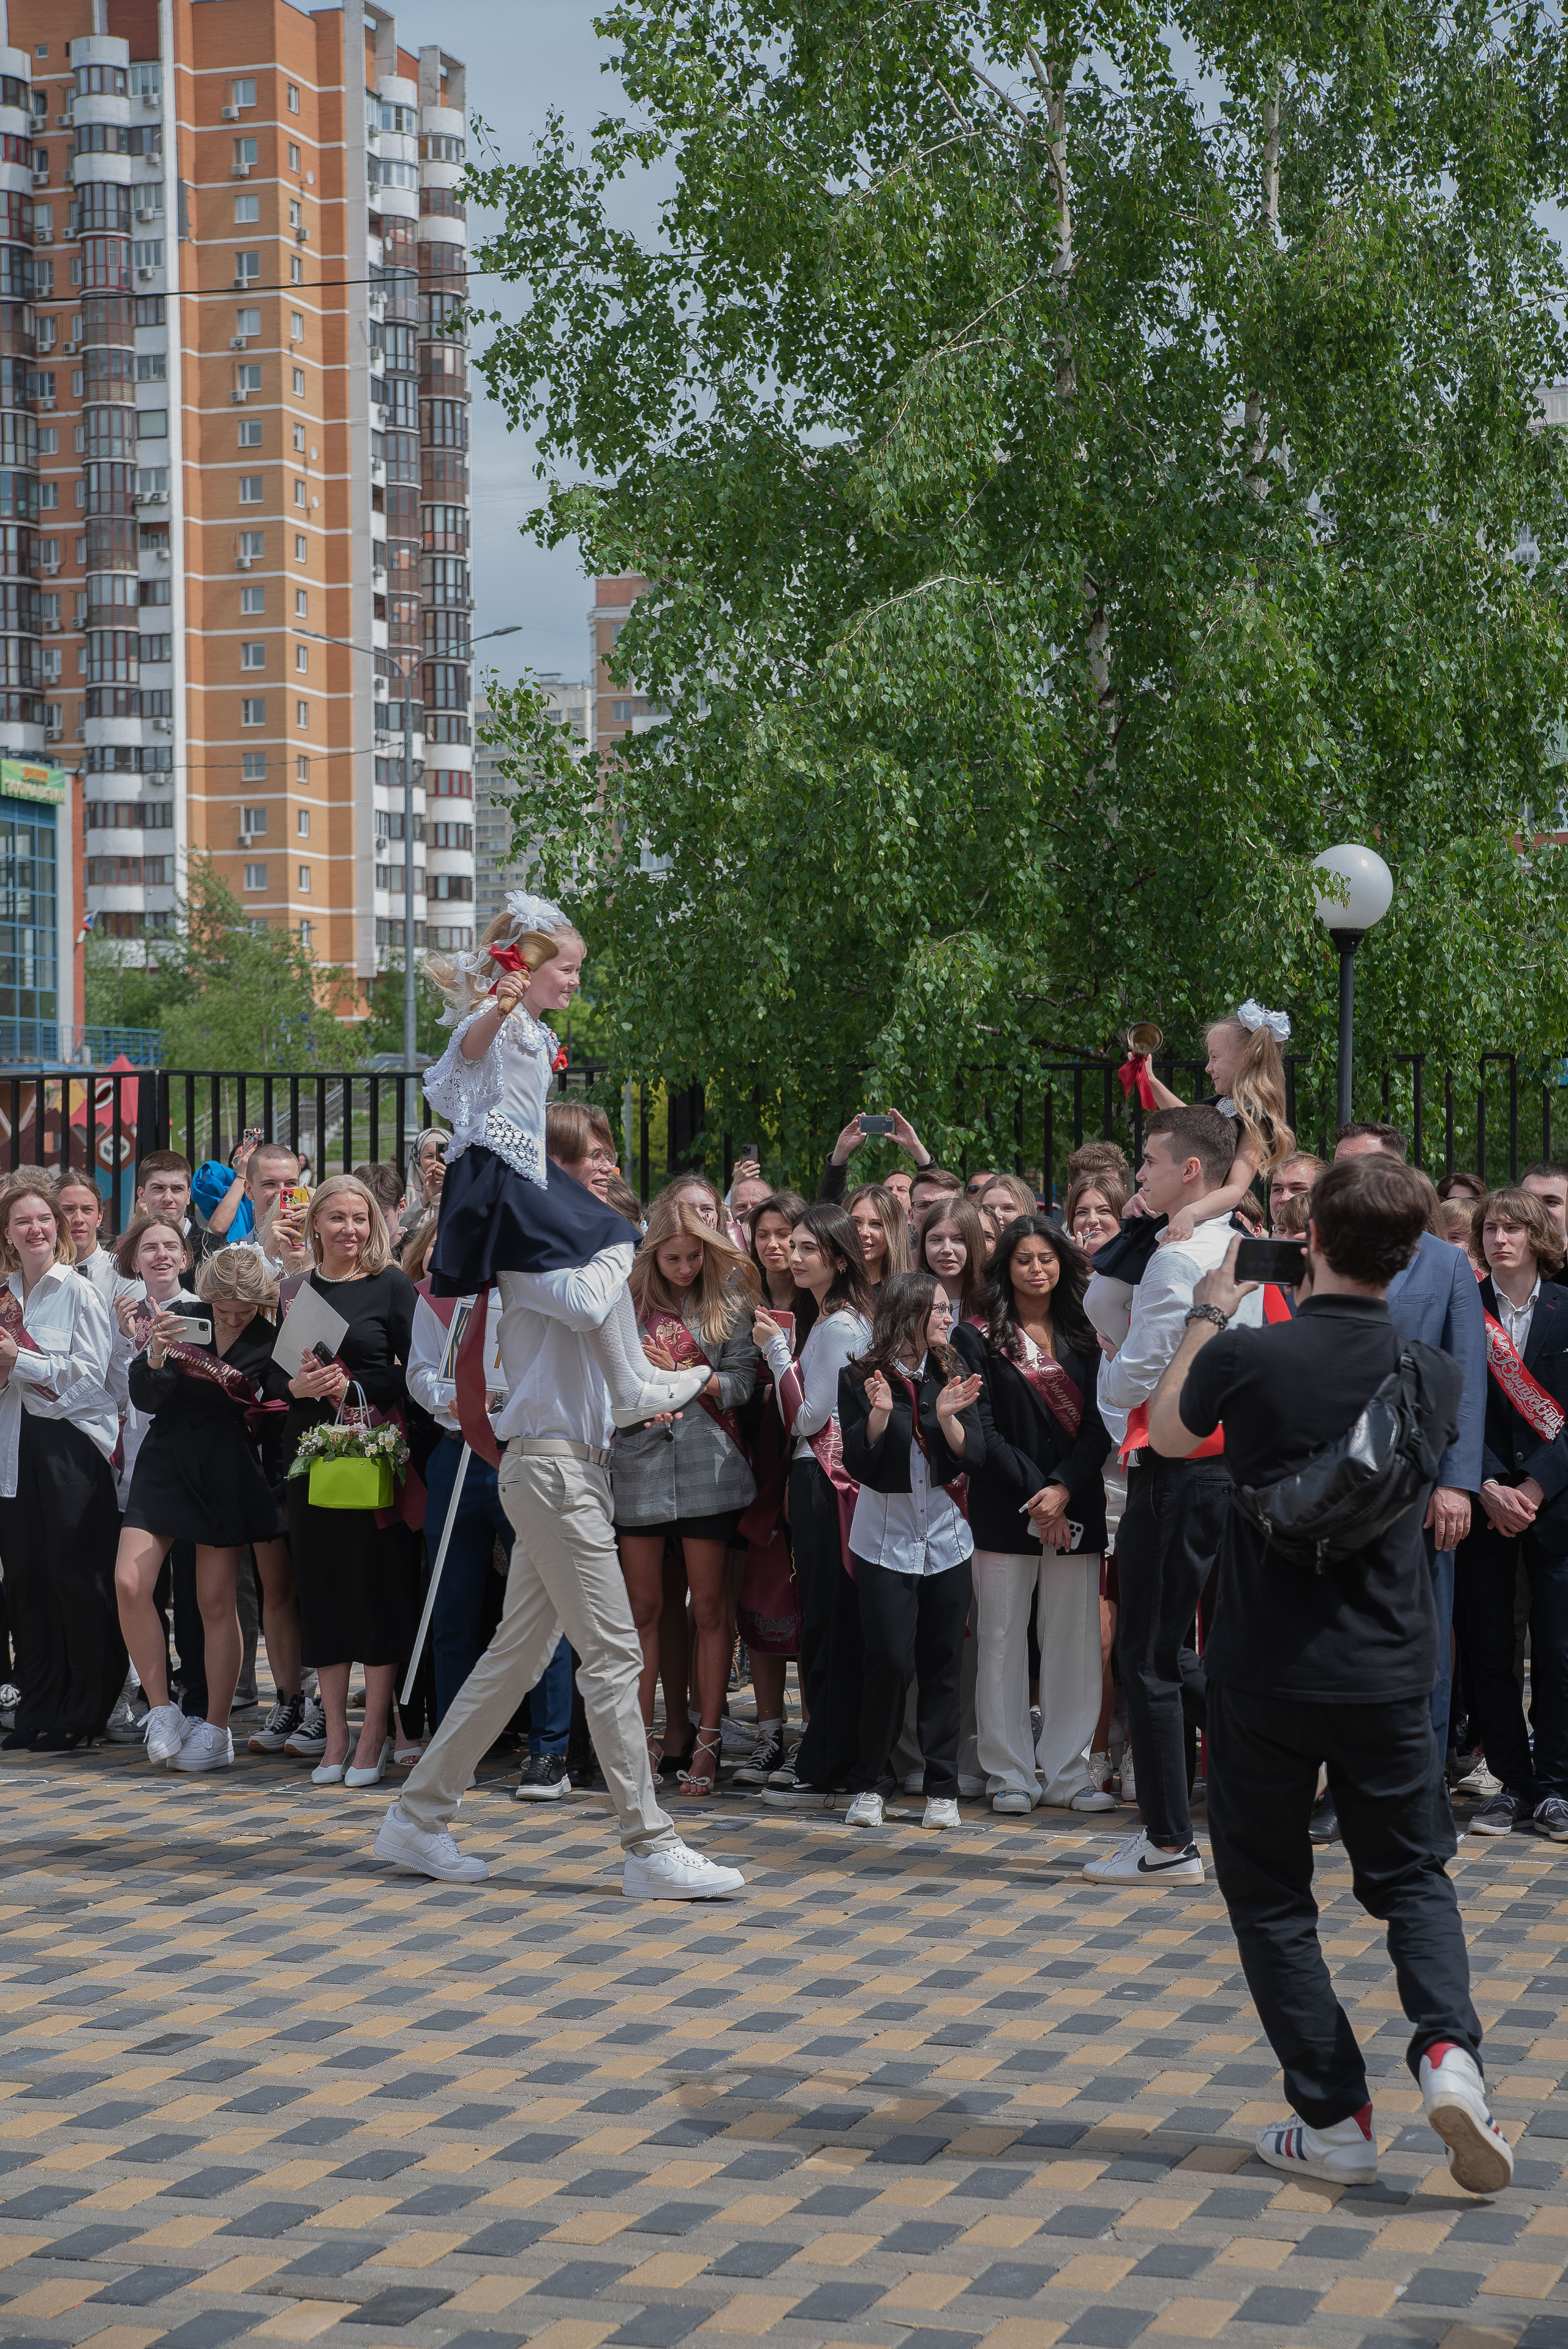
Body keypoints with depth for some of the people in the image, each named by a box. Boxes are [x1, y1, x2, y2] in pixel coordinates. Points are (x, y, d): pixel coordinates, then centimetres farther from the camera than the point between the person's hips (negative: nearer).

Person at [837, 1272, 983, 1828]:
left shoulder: (952, 1375, 5)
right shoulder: (859, 1379, -4)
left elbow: (974, 1458, -1)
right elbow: (859, 1466, -7)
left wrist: (948, 1417, -19)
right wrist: (878, 1414, -23)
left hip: (946, 1536, 3)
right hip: (885, 1537, -3)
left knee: (943, 1665, 4)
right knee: (890, 1662, -7)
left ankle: (942, 1787, 10)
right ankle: (870, 1783, 6)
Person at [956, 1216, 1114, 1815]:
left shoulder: (1082, 1338, 11)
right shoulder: (980, 1338, 3)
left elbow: (1099, 1423, 3)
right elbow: (981, 1431, -4)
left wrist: (1064, 1488, -11)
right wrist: (1034, 1491, -12)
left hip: (1075, 1509, 3)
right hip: (1004, 1509, -3)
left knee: (1073, 1641, 1)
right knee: (1002, 1640, -2)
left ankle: (1065, 1773, 7)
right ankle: (1010, 1774, 5)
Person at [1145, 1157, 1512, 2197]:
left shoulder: (1248, 1356, -14)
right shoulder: (1435, 1376, -4)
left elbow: (1168, 1433, 7)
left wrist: (1208, 1315, 18)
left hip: (1264, 1676, -2)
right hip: (1388, 1675, 2)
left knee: (1270, 1895, 11)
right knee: (1413, 1875, 17)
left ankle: (1335, 2120, 7)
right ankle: (1448, 2050, -9)